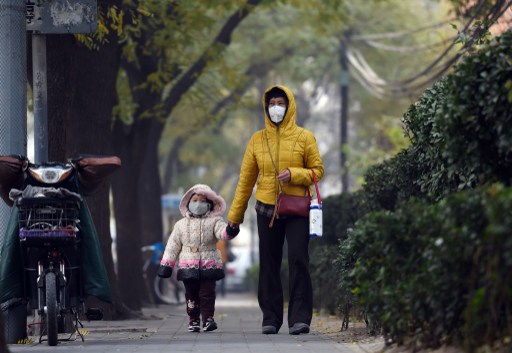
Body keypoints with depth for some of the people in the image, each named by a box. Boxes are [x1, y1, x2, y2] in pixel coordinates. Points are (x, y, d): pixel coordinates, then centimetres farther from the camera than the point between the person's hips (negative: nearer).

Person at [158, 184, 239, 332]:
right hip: (188, 267, 2)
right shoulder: (181, 225, 10)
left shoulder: (214, 222, 3)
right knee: (191, 294, 5)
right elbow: (173, 246, 11)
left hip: (209, 265, -2)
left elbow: (221, 231, -17)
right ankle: (193, 320, 12)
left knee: (207, 293, -5)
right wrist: (166, 264, 6)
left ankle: (208, 318, -1)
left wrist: (230, 231, -42)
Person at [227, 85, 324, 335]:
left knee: (298, 260, -10)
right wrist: (235, 213, 11)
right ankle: (270, 318, 9)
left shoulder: (304, 137, 2)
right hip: (267, 209, 2)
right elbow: (246, 179, 11)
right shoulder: (257, 140, 8)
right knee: (269, 265, 4)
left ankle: (300, 318, -8)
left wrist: (294, 174, -17)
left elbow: (317, 171, 2)